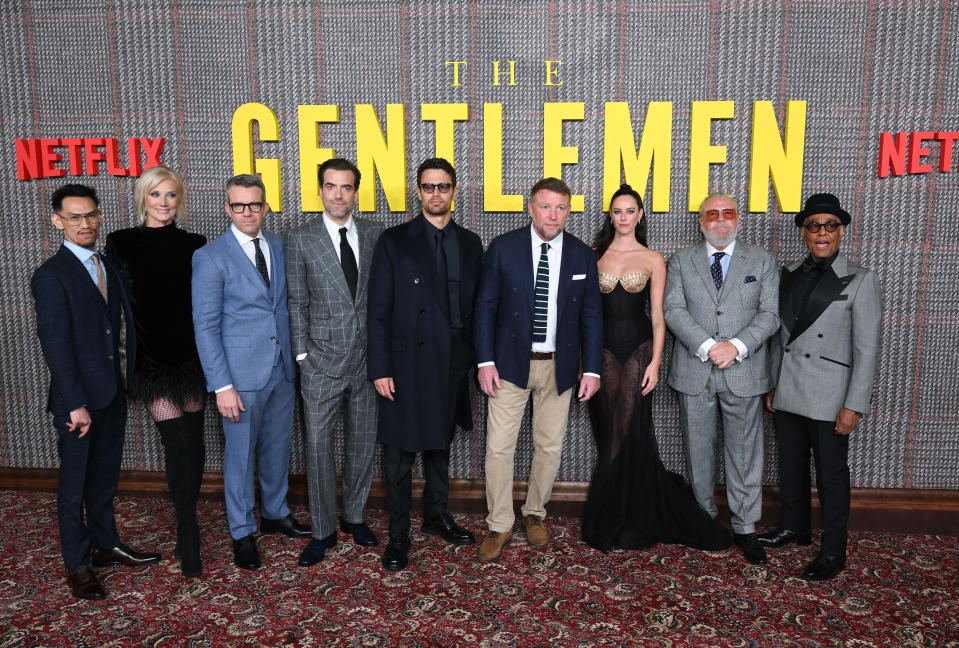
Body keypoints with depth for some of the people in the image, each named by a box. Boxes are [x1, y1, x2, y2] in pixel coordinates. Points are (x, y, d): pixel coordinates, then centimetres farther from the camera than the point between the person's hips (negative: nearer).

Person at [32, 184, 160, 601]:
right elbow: (55, 344, -16)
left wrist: (126, 379, 4)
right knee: (75, 483, 8)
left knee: (105, 475, 18)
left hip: (112, 393, 7)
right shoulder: (51, 275, -12)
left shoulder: (108, 266, 9)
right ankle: (77, 564, 22)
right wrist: (76, 404, -18)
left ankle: (107, 545, 34)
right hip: (78, 398, -6)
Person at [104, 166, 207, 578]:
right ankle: (189, 540, 8)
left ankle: (187, 524, 28)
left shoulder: (194, 245, 5)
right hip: (153, 359, -2)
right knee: (179, 443, -5)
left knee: (193, 442, 9)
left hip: (192, 355, 3)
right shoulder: (121, 244, 0)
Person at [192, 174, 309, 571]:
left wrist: (296, 356, 5)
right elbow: (205, 326, -11)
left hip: (282, 369, 5)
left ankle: (275, 514, 38)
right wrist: (222, 385, -15)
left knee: (277, 448, 18)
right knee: (240, 454, 7)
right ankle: (242, 533, 25)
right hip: (241, 374, -5)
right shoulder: (210, 257, -9)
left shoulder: (280, 248, 6)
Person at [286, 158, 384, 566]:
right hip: (322, 363, -2)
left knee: (363, 443, 13)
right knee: (318, 446, 4)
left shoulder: (375, 235, 4)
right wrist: (303, 354, -4)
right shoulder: (301, 240, -2)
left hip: (367, 357, 2)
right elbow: (297, 303, 0)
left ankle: (354, 516, 33)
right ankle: (323, 530, 22)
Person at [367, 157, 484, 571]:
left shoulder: (470, 243, 7)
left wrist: (476, 355, 5)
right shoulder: (394, 242, -4)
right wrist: (380, 369, -11)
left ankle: (436, 516, 36)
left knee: (440, 444, 18)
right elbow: (379, 311, -6)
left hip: (453, 364, 4)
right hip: (406, 363, -4)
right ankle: (398, 535, 19)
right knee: (400, 452, 4)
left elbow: (476, 305, 10)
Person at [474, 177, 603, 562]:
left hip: (559, 366, 2)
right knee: (499, 447, 1)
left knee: (549, 447, 12)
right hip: (511, 362, -1)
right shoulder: (503, 248, -4)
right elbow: (485, 307, -2)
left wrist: (592, 370, 0)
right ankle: (499, 525, 18)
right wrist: (485, 361, -8)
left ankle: (535, 514, 34)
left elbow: (591, 316, 4)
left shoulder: (583, 256, 1)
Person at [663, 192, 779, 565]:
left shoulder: (761, 261, 8)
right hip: (694, 372, 1)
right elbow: (673, 309, -4)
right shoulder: (681, 261, 7)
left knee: (745, 451, 4)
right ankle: (705, 517, 28)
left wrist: (737, 346, -16)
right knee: (699, 450, 11)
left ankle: (745, 528, 17)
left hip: (744, 373, 0)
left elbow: (769, 314, 0)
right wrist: (707, 346, -16)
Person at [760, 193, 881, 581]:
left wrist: (854, 405, -13)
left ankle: (833, 553, 21)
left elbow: (866, 349, -10)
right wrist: (772, 385, 9)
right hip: (788, 393, 5)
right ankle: (794, 528, 37)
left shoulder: (859, 280, -8)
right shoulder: (790, 275, 6)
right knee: (790, 465, 17)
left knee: (831, 474, 6)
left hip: (829, 397, -5)